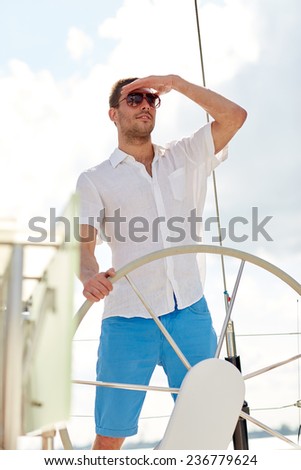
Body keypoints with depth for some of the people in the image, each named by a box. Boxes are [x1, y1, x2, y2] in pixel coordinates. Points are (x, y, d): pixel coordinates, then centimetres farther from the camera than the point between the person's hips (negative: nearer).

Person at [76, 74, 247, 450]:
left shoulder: (184, 158, 15)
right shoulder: (94, 180, 7)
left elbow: (234, 116, 5)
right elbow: (82, 242, -7)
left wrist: (175, 82, 2)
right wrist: (89, 275, -29)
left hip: (191, 313, 2)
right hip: (128, 319, -2)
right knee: (110, 434, 2)